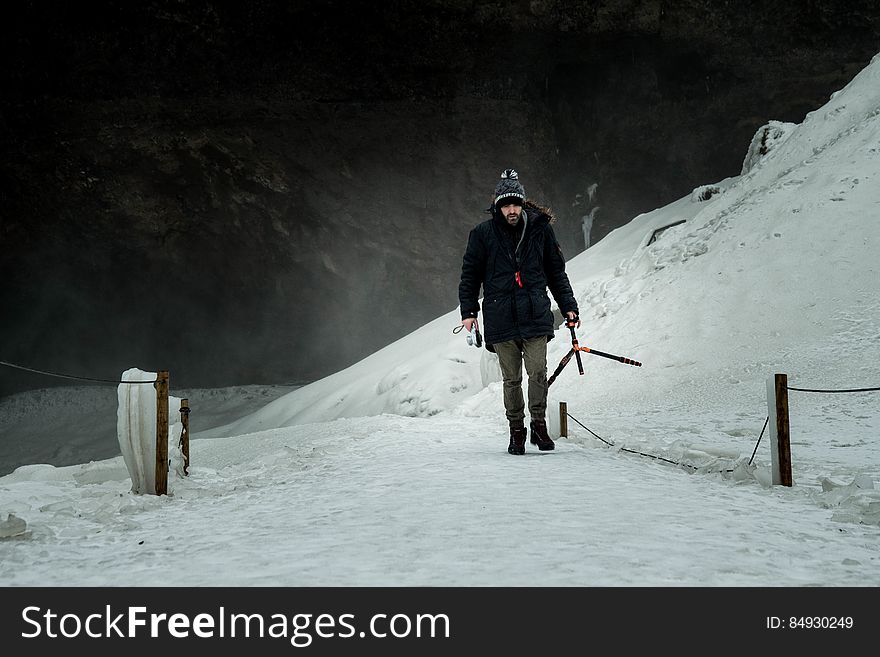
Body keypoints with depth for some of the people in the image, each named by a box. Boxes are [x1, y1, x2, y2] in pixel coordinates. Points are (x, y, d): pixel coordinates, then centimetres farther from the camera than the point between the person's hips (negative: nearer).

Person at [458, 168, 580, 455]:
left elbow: (557, 272, 14)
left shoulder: (540, 229, 5)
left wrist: (568, 306, 11)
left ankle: (539, 425, 9)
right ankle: (516, 431, 16)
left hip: (536, 315, 1)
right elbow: (470, 275, 9)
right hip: (501, 318, 0)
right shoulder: (483, 234, 2)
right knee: (511, 379, 4)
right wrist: (468, 311, 2)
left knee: (538, 372, -8)